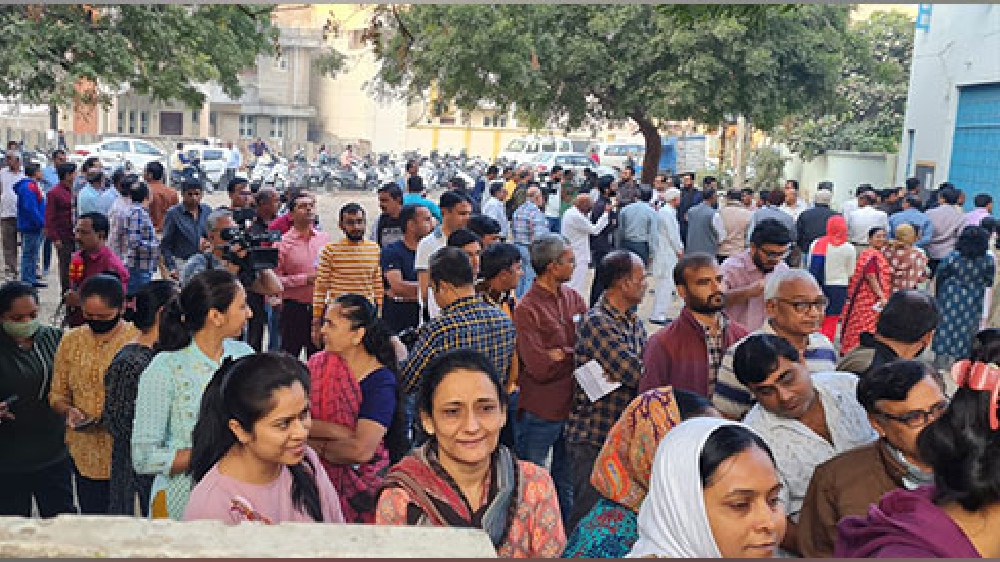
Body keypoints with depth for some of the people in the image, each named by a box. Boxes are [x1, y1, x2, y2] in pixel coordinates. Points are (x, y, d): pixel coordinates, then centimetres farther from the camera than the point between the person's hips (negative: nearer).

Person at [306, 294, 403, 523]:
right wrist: (343, 432, -19)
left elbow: (362, 450, -21)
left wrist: (313, 445, -9)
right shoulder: (318, 364, 2)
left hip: (361, 483, -3)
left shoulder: (381, 381, -13)